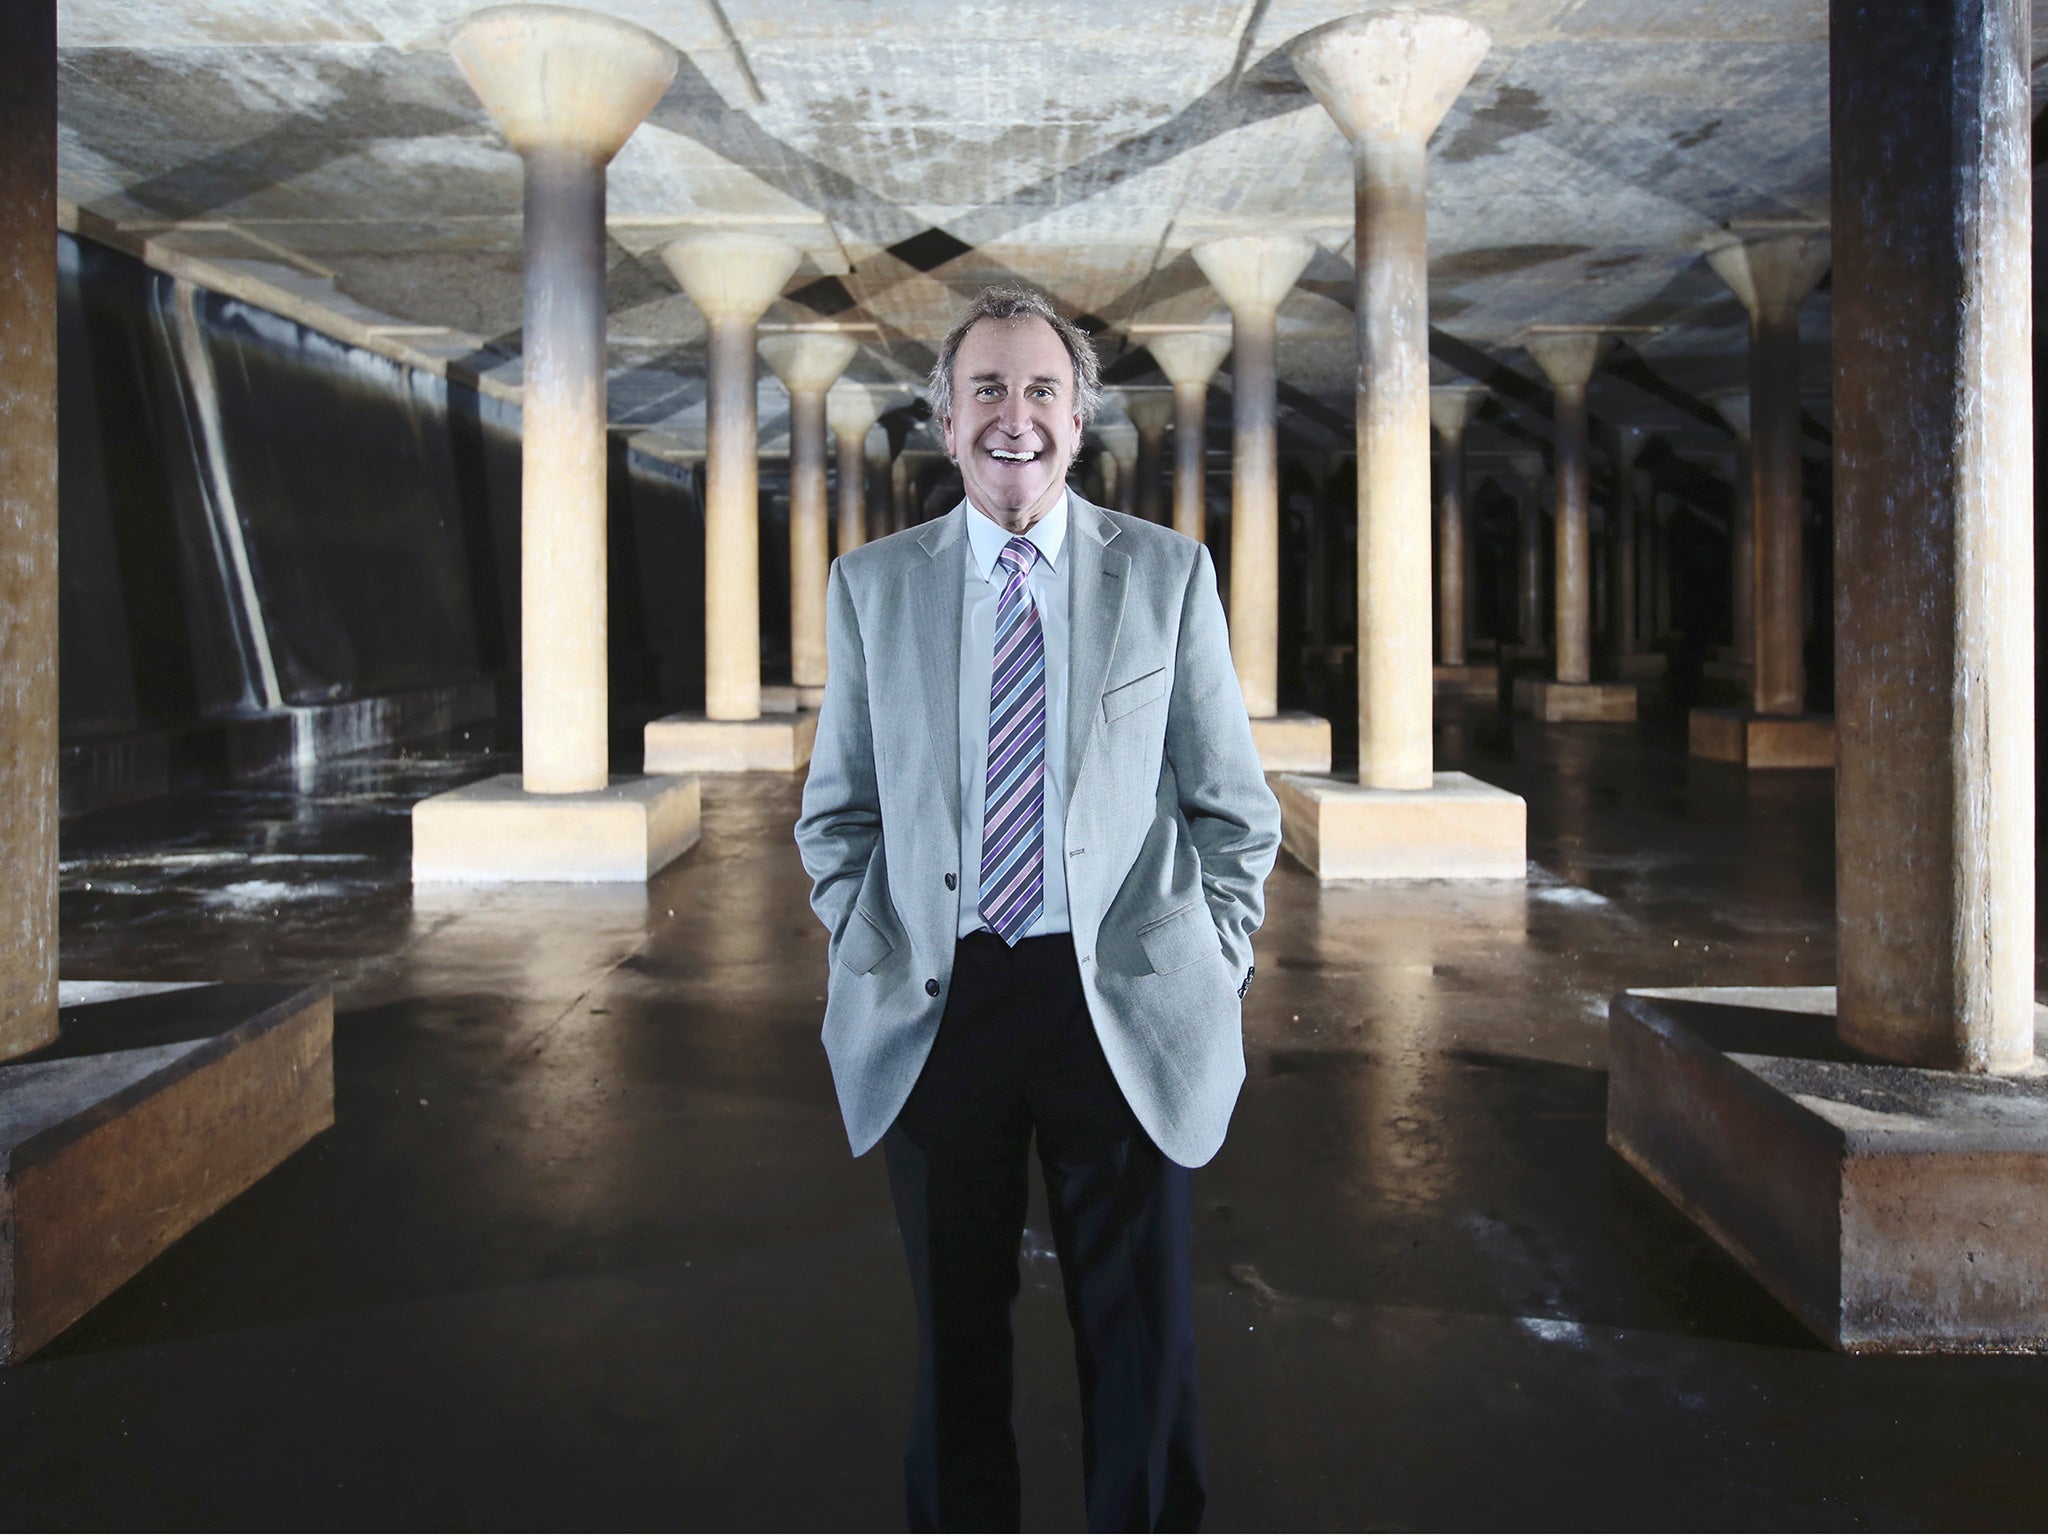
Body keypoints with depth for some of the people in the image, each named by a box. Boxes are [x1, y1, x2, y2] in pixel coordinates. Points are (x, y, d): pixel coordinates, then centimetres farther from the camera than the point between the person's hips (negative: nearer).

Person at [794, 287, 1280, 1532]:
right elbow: (836, 811, 11)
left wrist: (1213, 973, 0)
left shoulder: (1169, 572, 3)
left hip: (1122, 1007, -1)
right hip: (935, 1007, 1)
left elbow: (1235, 807, 6)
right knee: (954, 1329, 14)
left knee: (1143, 1332, 10)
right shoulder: (872, 583, 6)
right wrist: (872, 963, 2)